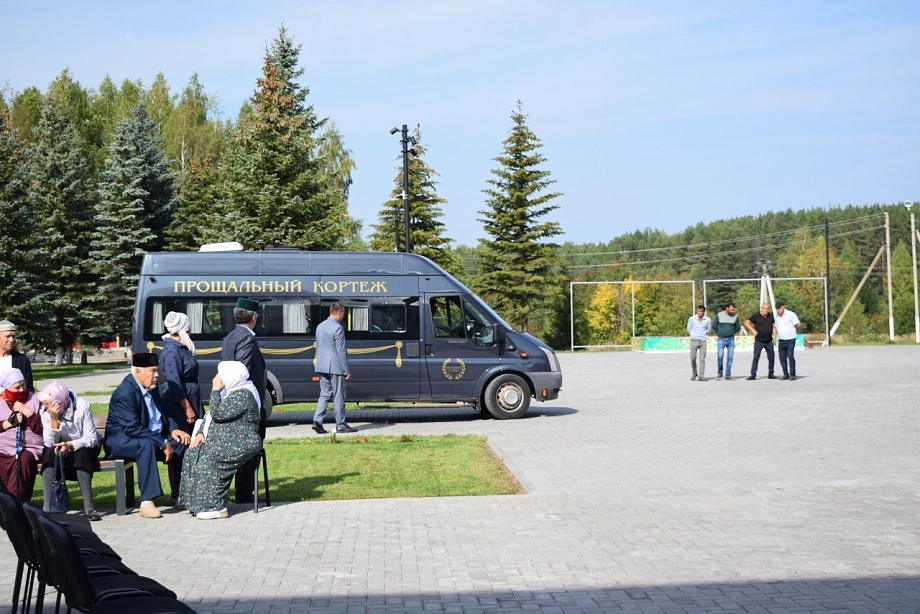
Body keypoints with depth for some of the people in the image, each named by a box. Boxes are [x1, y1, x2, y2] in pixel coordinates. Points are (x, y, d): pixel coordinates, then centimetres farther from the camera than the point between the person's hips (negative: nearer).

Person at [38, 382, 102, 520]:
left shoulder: (82, 406, -22)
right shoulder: (45, 412, -14)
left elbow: (91, 438, -23)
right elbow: (50, 443, -22)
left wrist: (71, 445, -39)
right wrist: (53, 419, -33)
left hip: (83, 448, -2)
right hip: (61, 447, 2)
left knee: (81, 454, -34)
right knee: (49, 453, -29)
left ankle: (88, 506, -37)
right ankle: (47, 507, -34)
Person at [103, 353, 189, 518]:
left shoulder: (151, 388, 7)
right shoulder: (125, 393, -22)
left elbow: (163, 413, 19)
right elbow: (133, 428, -29)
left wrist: (173, 429, -2)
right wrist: (162, 443, -29)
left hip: (152, 437, 9)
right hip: (121, 441, -9)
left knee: (181, 442, -5)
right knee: (148, 444, -38)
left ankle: (177, 495, 4)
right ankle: (147, 502, -40)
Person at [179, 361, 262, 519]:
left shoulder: (243, 395, -15)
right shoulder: (228, 392, 17)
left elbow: (218, 414, -23)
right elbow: (210, 416, 22)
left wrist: (215, 390, -14)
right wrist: (201, 433, 5)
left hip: (240, 444, -10)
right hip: (223, 441, 10)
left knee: (207, 458, -28)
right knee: (192, 454, -7)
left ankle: (216, 507, -25)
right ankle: (196, 502, -6)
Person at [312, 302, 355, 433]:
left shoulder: (320, 326, 11)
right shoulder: (337, 328, -15)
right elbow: (341, 351, -16)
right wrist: (347, 370, -12)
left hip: (322, 366, 8)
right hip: (335, 367, -8)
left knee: (324, 394, 12)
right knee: (338, 396, 1)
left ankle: (317, 421, 0)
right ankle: (341, 425, 7)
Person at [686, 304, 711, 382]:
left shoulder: (708, 320, -3)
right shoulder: (692, 319, -5)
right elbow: (688, 329, 9)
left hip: (703, 341, 0)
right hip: (694, 341, 0)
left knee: (702, 359, -4)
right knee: (692, 358, -1)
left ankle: (701, 375, -3)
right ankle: (694, 373, 20)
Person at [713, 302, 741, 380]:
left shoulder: (735, 316, 3)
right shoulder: (719, 315, -2)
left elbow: (738, 327, 14)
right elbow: (714, 326, 8)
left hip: (731, 339, 2)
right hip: (721, 339, -2)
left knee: (730, 357, 0)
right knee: (719, 356, -8)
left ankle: (728, 375, 6)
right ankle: (719, 373, 10)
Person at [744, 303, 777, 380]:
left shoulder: (771, 316, 8)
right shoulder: (756, 316, -4)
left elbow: (774, 327, 13)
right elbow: (746, 323, -4)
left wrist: (774, 337, 4)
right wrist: (753, 330, -14)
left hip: (769, 341, 4)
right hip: (759, 341, -4)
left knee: (771, 358, 7)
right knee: (756, 358, -7)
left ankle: (770, 374, 19)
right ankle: (753, 374, -5)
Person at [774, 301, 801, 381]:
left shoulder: (790, 314, -9)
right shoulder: (777, 316, 10)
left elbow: (798, 324, -7)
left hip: (790, 339, -6)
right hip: (781, 340, 6)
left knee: (790, 357, -10)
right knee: (782, 358, 4)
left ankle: (792, 375, -4)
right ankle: (785, 374, 13)